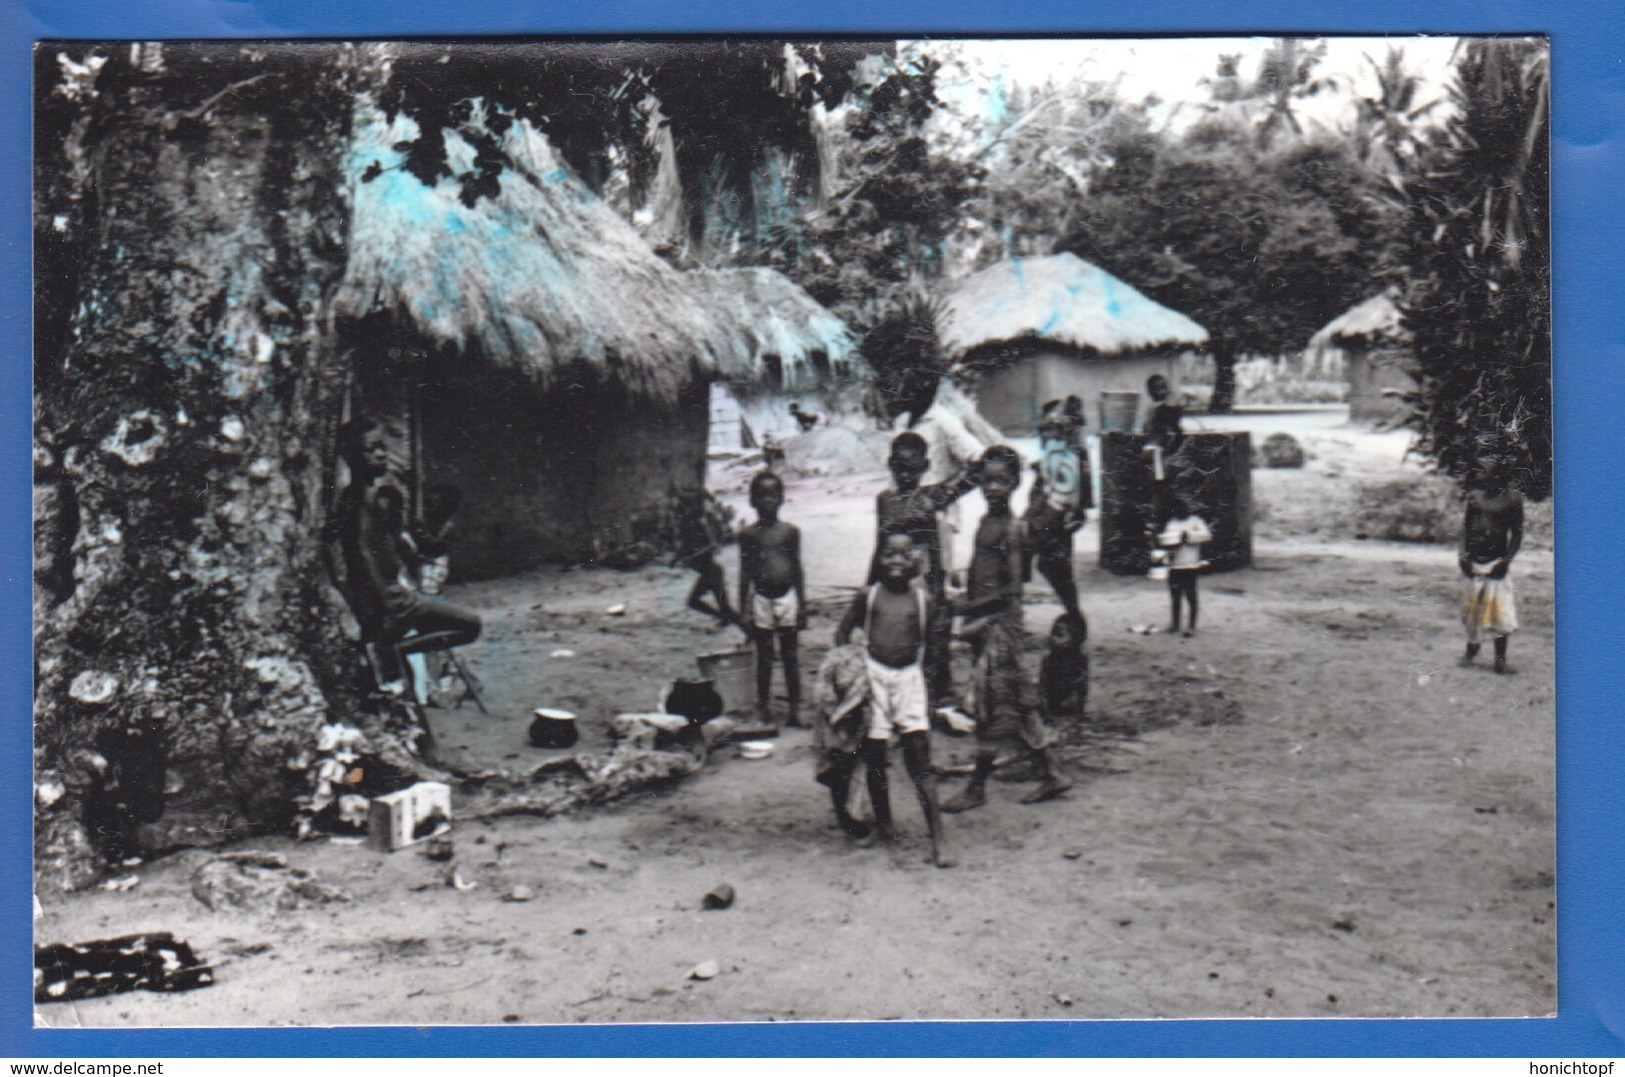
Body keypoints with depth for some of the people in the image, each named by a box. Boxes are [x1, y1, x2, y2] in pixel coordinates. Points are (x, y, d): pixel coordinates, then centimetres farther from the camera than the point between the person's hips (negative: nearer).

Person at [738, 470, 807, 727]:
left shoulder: (791, 531, 2)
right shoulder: (748, 534, -1)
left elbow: (797, 569, 7)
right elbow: (745, 574, 3)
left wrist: (802, 605, 5)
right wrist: (744, 611, 0)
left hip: (787, 597, 1)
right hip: (761, 599, -1)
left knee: (790, 656, 6)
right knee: (764, 658, 6)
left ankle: (795, 708, 13)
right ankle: (762, 710, 15)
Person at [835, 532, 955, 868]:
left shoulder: (923, 600, 1)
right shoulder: (868, 596, 2)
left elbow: (929, 641, 10)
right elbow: (843, 633, 10)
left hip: (910, 676, -1)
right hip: (873, 675, 1)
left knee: (919, 756, -7)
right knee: (874, 754, 9)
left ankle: (938, 838, -7)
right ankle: (883, 825, 28)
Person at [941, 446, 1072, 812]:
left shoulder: (1013, 528, -13)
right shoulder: (985, 522, 12)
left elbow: (1013, 587, -16)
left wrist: (973, 608, -15)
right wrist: (968, 608, 4)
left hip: (1001, 619, -9)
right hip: (981, 619, 9)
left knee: (992, 699, -2)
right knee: (1014, 702, 11)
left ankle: (977, 786, 6)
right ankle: (1053, 771, 19)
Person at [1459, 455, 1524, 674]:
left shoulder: (1512, 498, -3)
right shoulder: (1474, 496, 7)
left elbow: (1517, 533, -3)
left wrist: (1507, 559, -12)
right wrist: (1463, 553, 0)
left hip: (1496, 562, -4)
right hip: (1473, 561, 4)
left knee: (1500, 610, -6)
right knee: (1472, 608, 12)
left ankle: (1500, 659, 2)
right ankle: (1471, 651, 29)